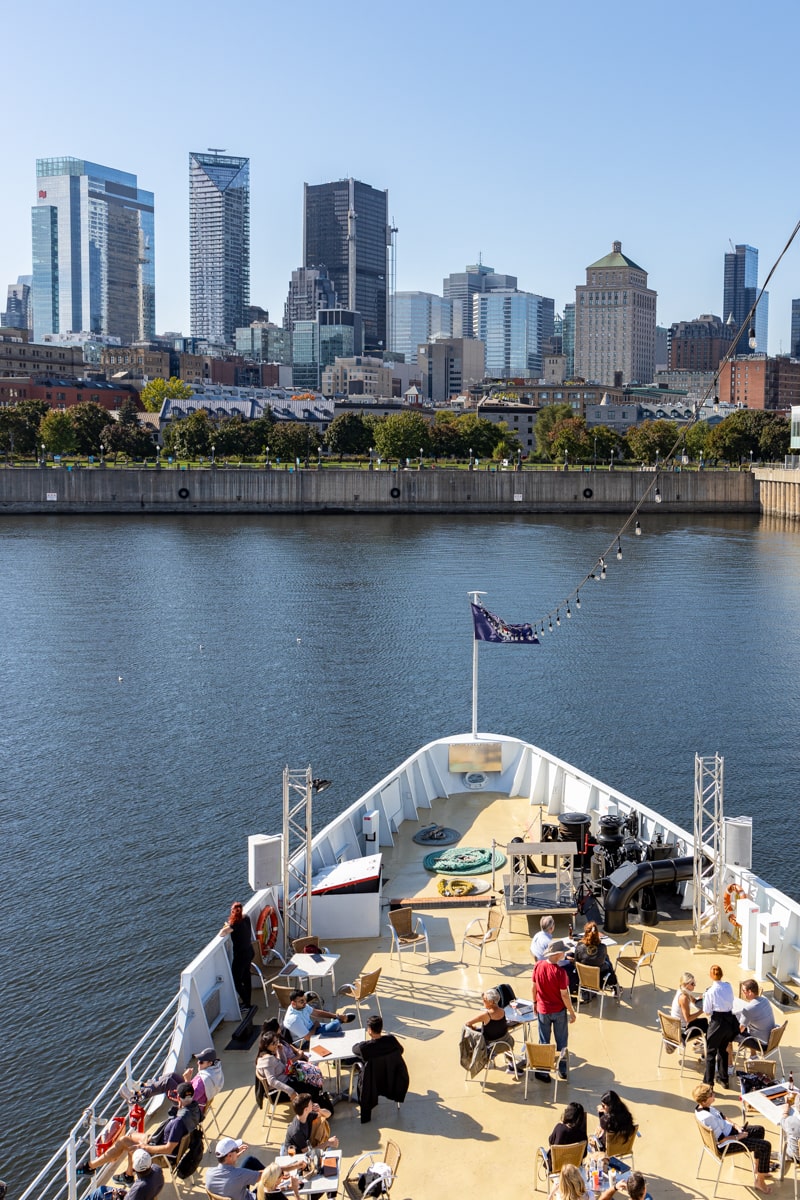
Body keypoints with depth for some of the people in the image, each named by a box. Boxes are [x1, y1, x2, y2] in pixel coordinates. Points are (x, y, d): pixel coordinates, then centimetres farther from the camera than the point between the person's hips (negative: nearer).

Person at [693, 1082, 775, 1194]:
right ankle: (760, 1182, 5)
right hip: (725, 1145, -10)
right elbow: (721, 1139, -27)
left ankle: (757, 1167, 35)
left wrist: (735, 1126, -1)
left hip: (727, 1130, 10)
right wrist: (738, 1137, -15)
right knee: (765, 1146, -11)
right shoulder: (707, 1117, -36)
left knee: (759, 1130, 21)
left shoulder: (700, 1106, -7)